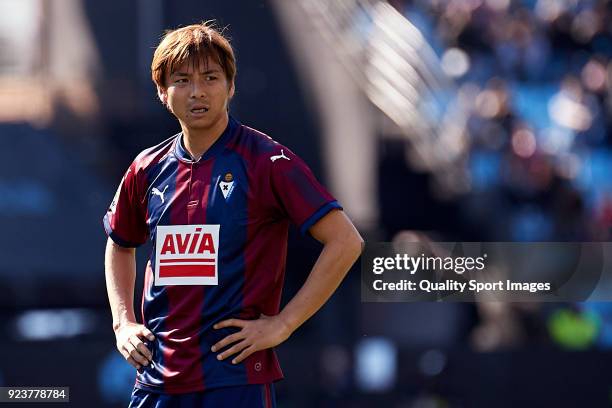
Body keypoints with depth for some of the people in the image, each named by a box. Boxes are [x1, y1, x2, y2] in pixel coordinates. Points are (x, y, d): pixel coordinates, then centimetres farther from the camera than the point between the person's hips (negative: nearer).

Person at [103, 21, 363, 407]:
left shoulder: (268, 162, -6)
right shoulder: (148, 170, 9)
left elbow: (346, 242, -10)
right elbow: (120, 245, 28)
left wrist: (281, 325, -11)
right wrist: (123, 322, 13)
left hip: (237, 376, -5)